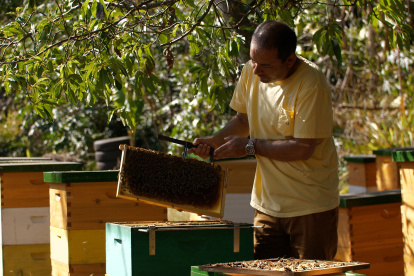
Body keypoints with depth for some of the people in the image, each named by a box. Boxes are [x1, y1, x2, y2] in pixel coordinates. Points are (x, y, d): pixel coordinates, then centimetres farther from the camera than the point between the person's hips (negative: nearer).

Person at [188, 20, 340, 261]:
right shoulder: (251, 72, 0)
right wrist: (214, 140, 2)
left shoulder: (311, 83, -20)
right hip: (268, 204, 6)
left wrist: (250, 146, -14)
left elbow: (303, 149, -21)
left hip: (310, 206, -6)